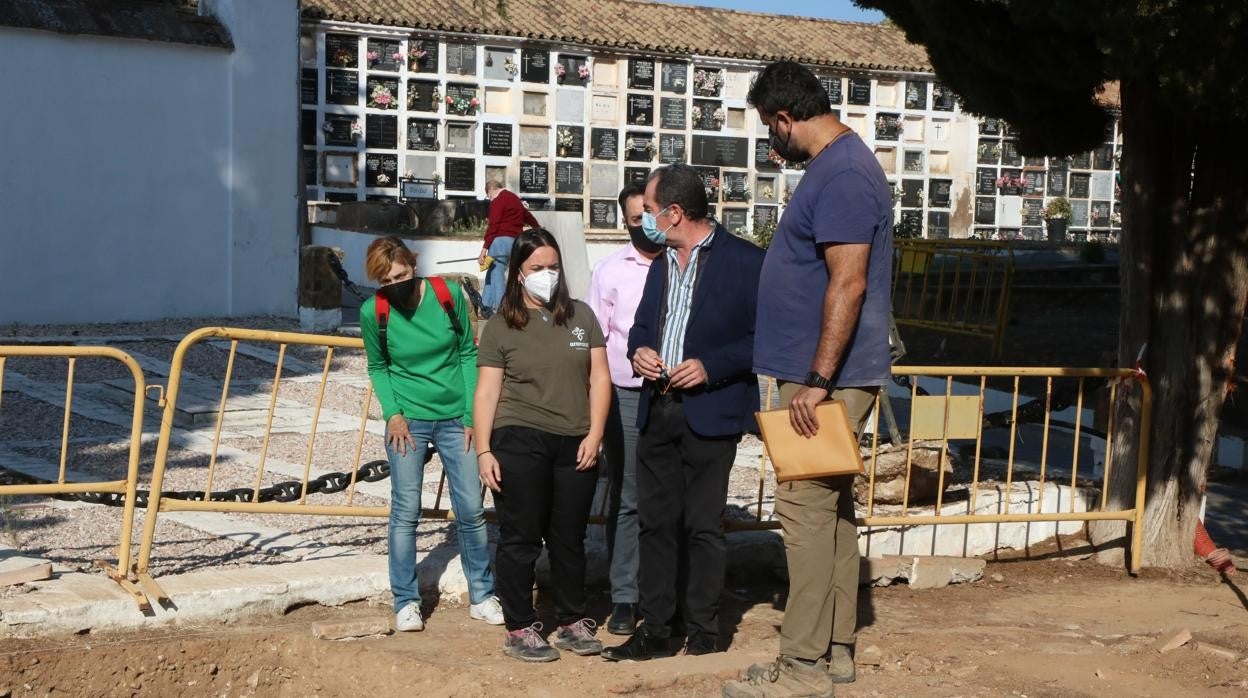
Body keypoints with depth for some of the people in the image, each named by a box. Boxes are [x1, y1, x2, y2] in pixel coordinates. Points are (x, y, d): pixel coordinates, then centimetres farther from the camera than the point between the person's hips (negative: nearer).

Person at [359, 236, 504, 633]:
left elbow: (468, 353, 1)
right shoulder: (373, 313, -9)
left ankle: (482, 597, 17)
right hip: (409, 421, -1)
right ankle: (406, 602, 12)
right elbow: (377, 367, 6)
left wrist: (472, 415, -2)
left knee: (471, 510, 3)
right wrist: (392, 413, -7)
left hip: (455, 418, 1)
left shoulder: (448, 294, -8)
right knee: (406, 512, -1)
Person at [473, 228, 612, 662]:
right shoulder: (501, 326, 2)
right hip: (520, 444, -3)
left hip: (575, 446, 3)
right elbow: (487, 391, 0)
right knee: (521, 539, 3)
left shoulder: (580, 315, 10)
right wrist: (484, 451, -7)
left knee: (569, 539, 11)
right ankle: (519, 630, 11)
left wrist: (594, 435, -2)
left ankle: (572, 622, 24)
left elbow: (599, 377, 8)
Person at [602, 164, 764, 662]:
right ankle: (655, 630, 17)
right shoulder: (661, 264, 17)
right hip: (657, 410, 7)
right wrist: (638, 350, 3)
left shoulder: (745, 261, -7)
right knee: (656, 521, 9)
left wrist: (711, 367, -19)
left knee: (703, 525, 0)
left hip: (709, 411, -7)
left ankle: (703, 636, 11)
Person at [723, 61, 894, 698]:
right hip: (830, 375, 11)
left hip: (828, 378, -11)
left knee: (806, 510, -8)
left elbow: (848, 283, -24)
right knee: (833, 508, 14)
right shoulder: (837, 165, 16)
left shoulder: (842, 175, -17)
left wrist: (817, 379, -24)